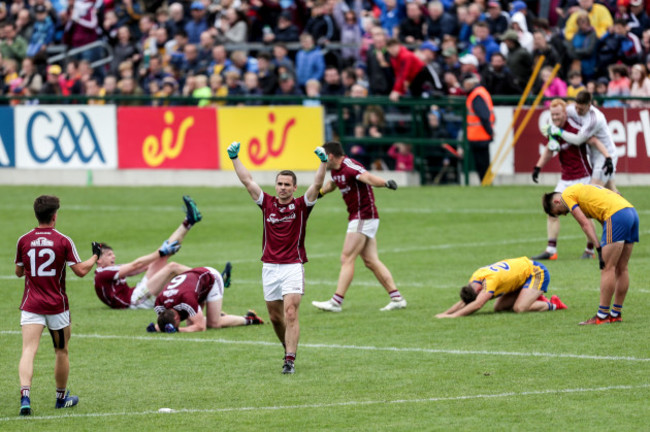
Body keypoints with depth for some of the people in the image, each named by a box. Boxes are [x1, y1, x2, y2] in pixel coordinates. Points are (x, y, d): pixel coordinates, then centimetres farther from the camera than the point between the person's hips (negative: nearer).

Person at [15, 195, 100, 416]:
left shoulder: (24, 241, 0)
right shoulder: (63, 241, -7)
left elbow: (19, 272, 11)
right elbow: (80, 270, -5)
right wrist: (95, 256, 12)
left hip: (31, 305, 1)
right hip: (57, 305, -1)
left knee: (29, 350, -9)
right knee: (61, 351, 18)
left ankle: (25, 395, -31)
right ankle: (62, 397, 32)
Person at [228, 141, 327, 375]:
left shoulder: (301, 206, 0)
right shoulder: (267, 203, 7)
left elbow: (317, 185, -12)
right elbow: (247, 181, 6)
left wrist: (323, 162, -25)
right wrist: (234, 158, 1)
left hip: (293, 266, -4)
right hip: (270, 266, 4)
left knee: (290, 313, -14)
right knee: (275, 316, 11)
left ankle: (290, 360, -17)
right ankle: (289, 348, 34)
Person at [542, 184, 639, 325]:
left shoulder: (567, 196, 5)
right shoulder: (581, 189, 30)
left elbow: (585, 224, -4)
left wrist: (599, 248, -6)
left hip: (616, 215, -9)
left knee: (608, 268, -6)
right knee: (621, 269, 13)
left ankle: (602, 316, -5)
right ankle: (616, 313, 18)